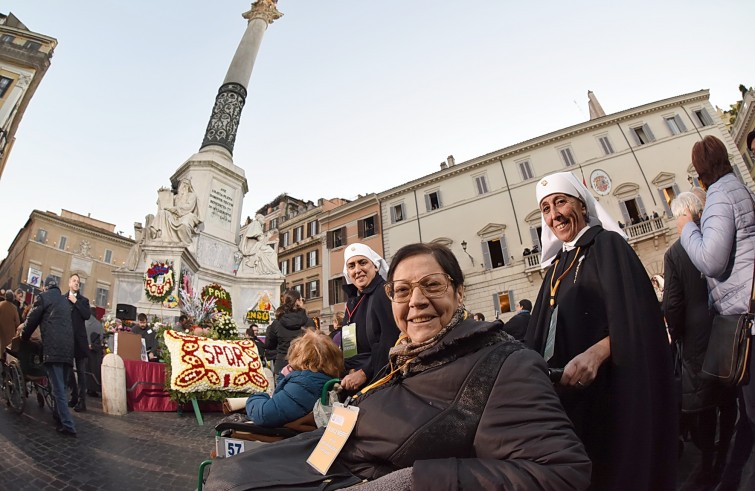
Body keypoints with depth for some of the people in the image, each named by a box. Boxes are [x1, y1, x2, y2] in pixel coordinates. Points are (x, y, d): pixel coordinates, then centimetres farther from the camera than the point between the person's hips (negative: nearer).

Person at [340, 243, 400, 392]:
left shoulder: (385, 293, -12)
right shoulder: (353, 299, 13)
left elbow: (390, 341, -20)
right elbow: (347, 345, 14)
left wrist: (364, 373, -20)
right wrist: (352, 370, -1)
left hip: (380, 378, -7)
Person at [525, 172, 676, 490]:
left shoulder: (607, 244, -4)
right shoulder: (557, 264, 15)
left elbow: (635, 315, -16)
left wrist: (596, 353, -31)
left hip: (609, 386, -6)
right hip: (567, 390, 6)